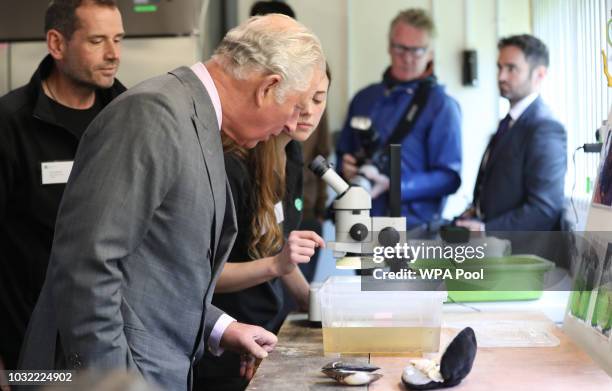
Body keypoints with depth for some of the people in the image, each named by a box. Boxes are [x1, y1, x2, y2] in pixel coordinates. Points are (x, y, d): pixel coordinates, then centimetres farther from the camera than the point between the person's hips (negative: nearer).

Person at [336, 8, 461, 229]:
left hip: (413, 231, -5)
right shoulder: (364, 98, 11)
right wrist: (346, 166, -4)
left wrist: (392, 186, -22)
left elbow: (448, 177, -11)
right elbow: (343, 153, 21)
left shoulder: (441, 106, -5)